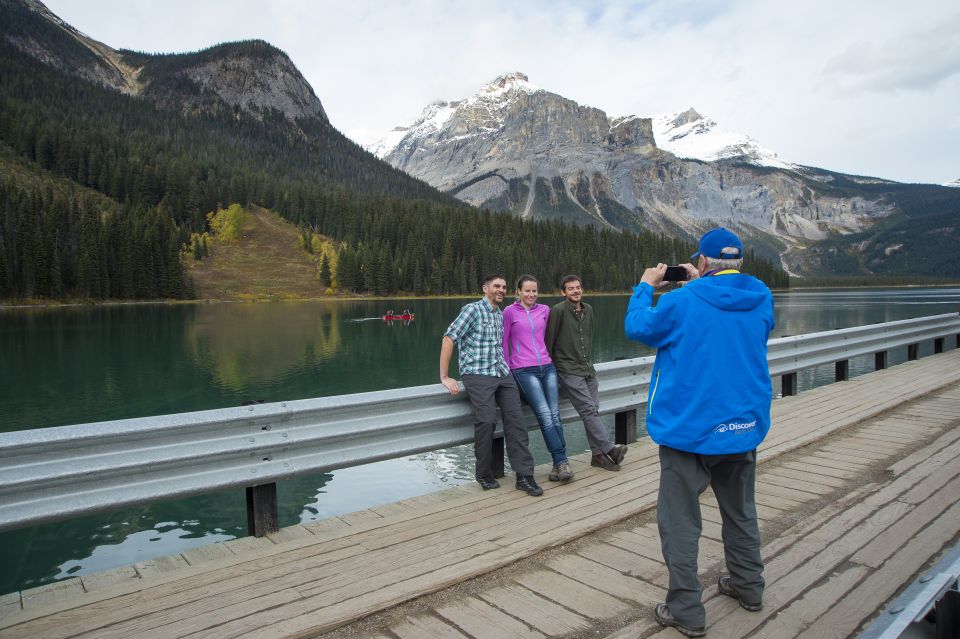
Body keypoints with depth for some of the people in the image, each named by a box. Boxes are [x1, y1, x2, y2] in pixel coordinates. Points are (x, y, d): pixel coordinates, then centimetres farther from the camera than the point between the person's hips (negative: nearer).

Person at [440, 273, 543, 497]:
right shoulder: (473, 309, -3)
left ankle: (524, 475, -7)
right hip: (477, 375, -6)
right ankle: (484, 475, 0)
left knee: (515, 417, -9)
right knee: (487, 420, -20)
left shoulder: (501, 314, 19)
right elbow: (448, 338, -9)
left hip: (502, 373, 6)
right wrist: (444, 377, -10)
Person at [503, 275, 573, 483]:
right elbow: (504, 342, 6)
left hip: (547, 367, 4)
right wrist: (508, 370, 6)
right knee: (545, 416, -13)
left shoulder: (544, 310, 13)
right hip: (524, 371, -4)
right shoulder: (510, 312, 2)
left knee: (555, 415, -3)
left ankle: (559, 465, 1)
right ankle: (562, 462, -10)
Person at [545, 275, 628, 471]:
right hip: (569, 370, -6)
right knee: (589, 409, -13)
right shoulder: (558, 311, -10)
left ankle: (598, 454, 10)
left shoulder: (588, 310, 12)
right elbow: (549, 341, -6)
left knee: (593, 410, 5)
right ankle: (609, 448, -13)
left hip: (588, 369, 7)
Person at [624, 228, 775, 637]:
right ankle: (748, 587, 41)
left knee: (679, 520, 5)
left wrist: (645, 287, 13)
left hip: (691, 430, -6)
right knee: (741, 511, 24)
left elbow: (636, 327, -1)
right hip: (745, 427, 6)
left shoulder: (683, 302, -16)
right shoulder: (761, 298, 0)